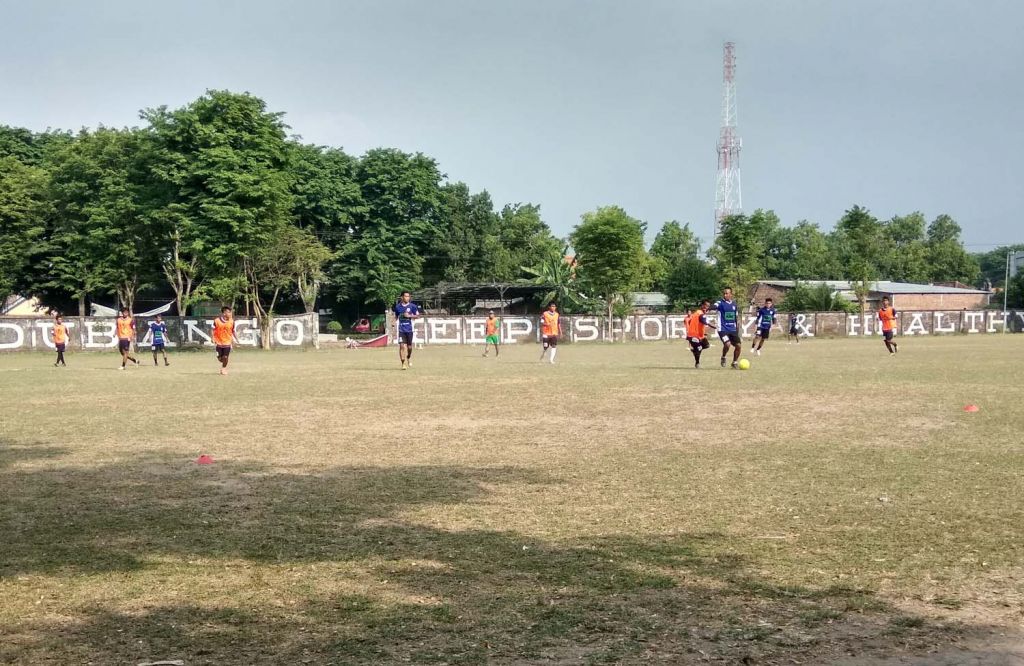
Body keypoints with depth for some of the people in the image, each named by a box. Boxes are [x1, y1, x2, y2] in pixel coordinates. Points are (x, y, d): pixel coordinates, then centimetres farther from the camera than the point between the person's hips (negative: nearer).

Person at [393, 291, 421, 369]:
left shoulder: (412, 306, -1)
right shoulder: (398, 306, 5)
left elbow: (418, 316, 0)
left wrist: (409, 316, -14)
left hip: (409, 329, 0)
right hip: (401, 329, 0)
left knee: (409, 346, 8)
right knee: (402, 346, -12)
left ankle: (409, 357, 40)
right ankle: (403, 363, -9)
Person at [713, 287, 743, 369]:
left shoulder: (734, 304, 9)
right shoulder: (720, 303, -7)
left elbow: (737, 318, 16)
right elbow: (714, 306, -30)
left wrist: (737, 331, 15)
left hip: (733, 329, 5)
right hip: (723, 329, -5)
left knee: (738, 345, -2)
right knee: (727, 344, -24)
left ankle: (735, 362, 20)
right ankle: (723, 357, 7)